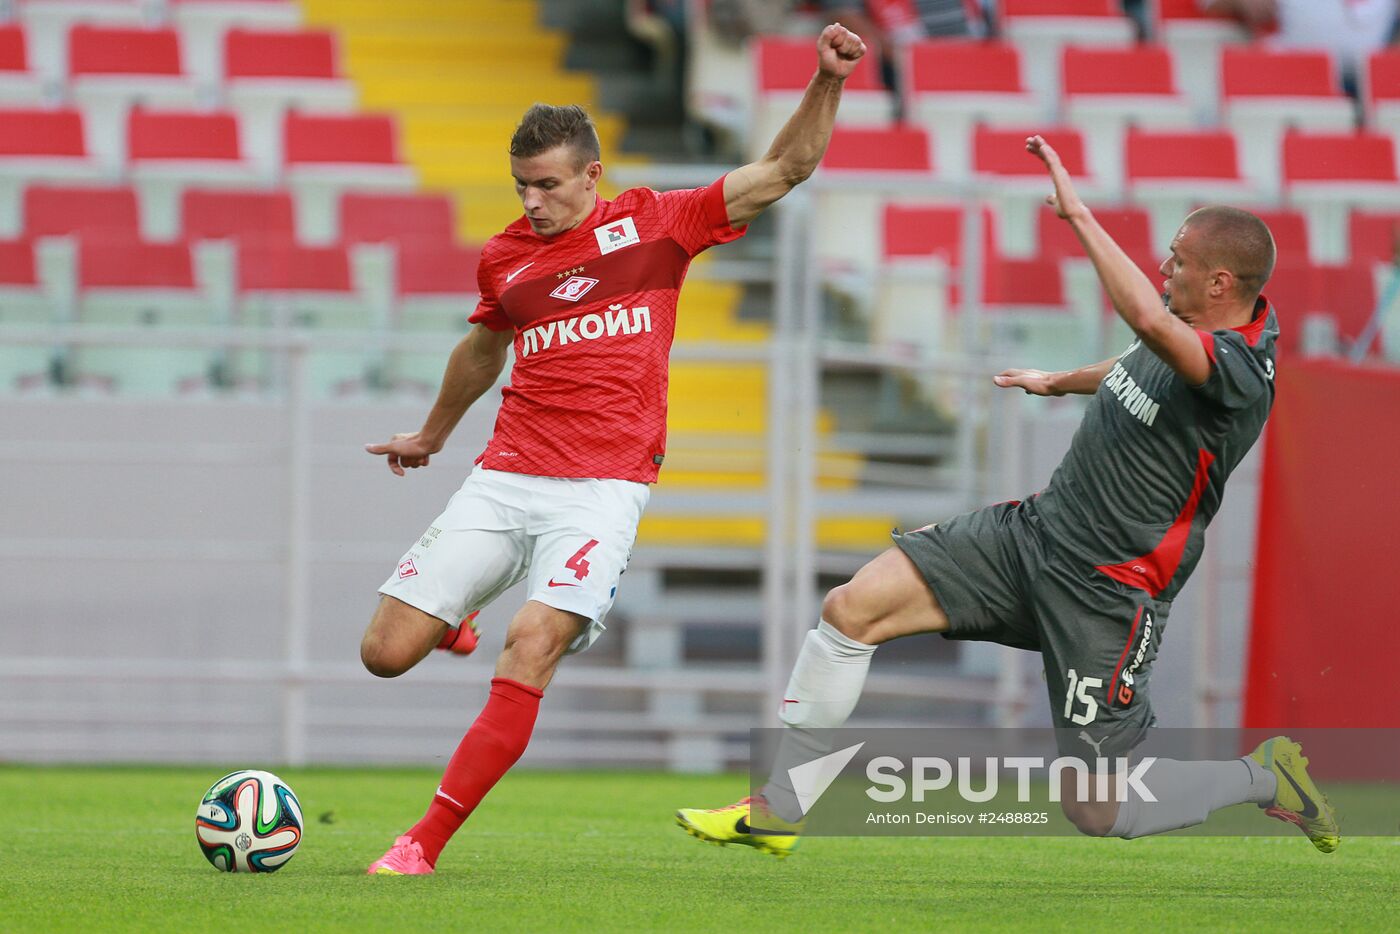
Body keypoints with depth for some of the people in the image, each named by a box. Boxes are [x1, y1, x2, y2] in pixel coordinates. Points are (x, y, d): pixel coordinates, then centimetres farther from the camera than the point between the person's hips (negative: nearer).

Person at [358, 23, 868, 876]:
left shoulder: (654, 223, 4)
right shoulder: (504, 258, 12)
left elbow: (785, 169, 4)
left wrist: (827, 83, -10)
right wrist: (433, 436, 46)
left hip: (602, 491, -4)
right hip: (505, 479, 4)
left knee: (532, 648, -24)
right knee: (387, 653, -5)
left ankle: (427, 843, -22)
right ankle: (454, 618, 34)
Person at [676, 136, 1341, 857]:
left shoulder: (1240, 370, -25)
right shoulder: (1191, 321, 4)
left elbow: (1150, 322, -47)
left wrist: (1077, 212, -40)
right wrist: (1062, 382, 46)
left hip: (1105, 594, -8)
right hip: (1033, 528, 8)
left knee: (1098, 814, -3)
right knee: (851, 608, -5)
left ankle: (1266, 776, 21)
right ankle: (778, 812, 6)